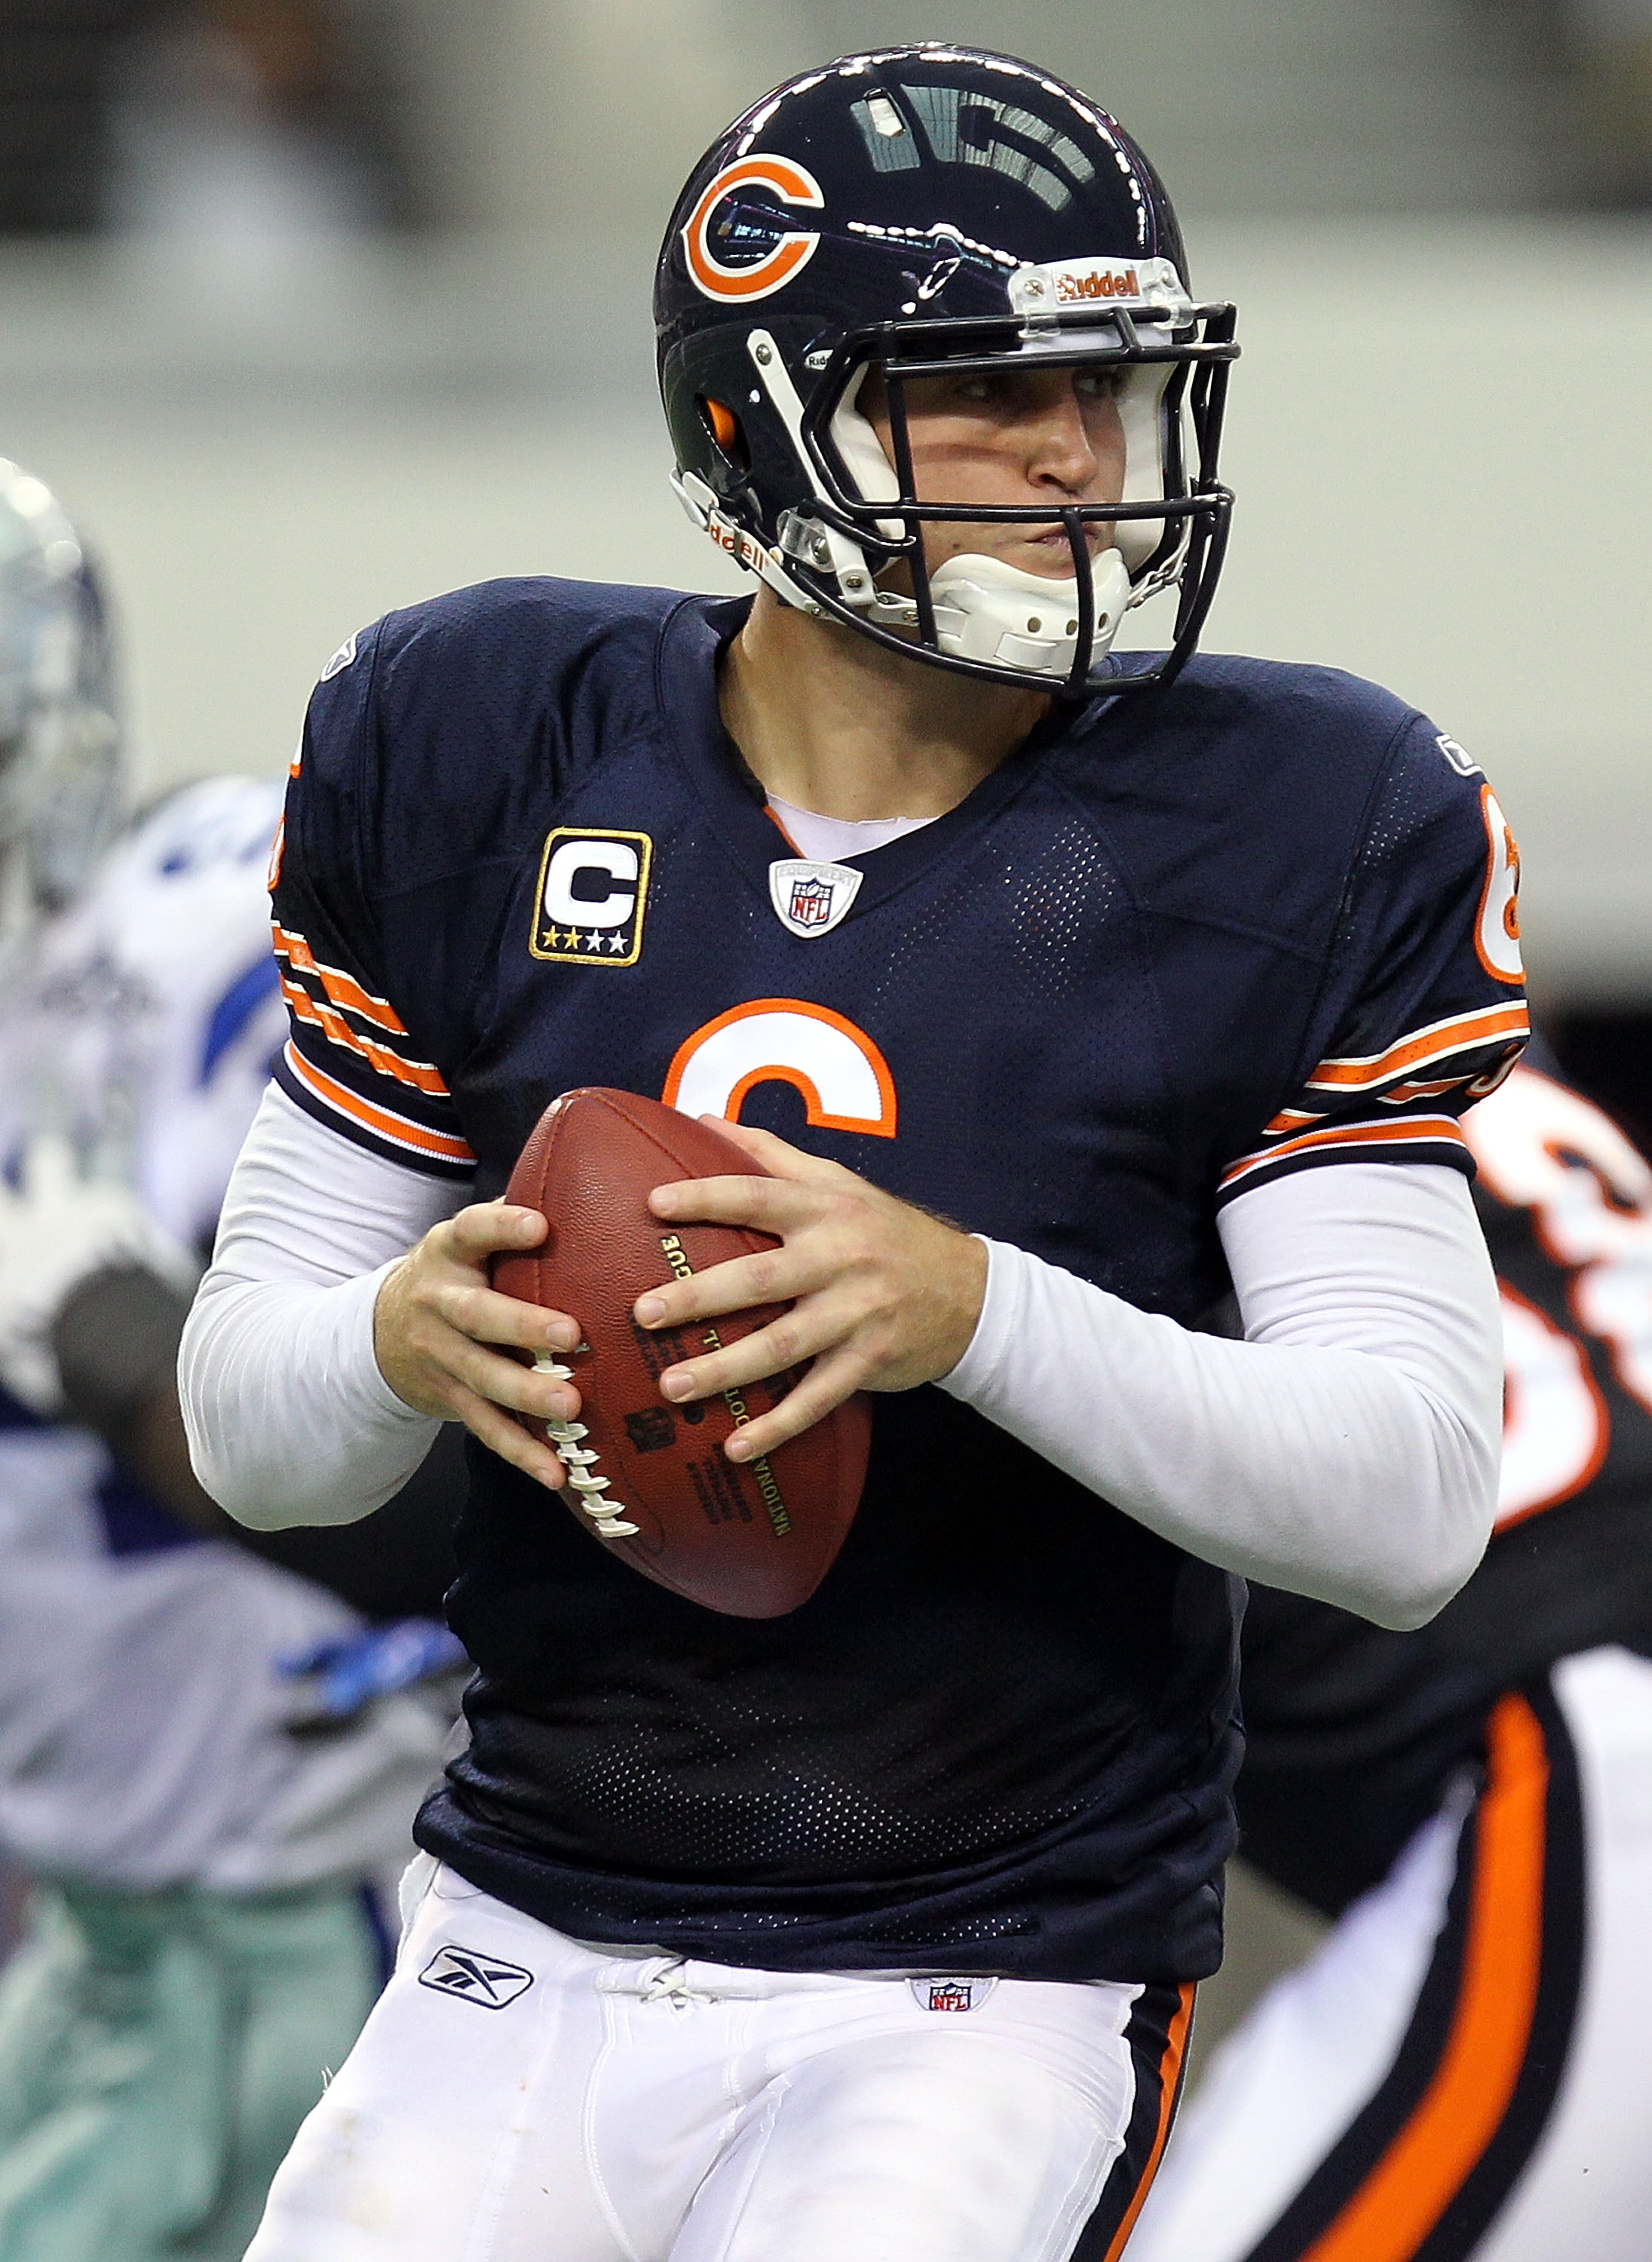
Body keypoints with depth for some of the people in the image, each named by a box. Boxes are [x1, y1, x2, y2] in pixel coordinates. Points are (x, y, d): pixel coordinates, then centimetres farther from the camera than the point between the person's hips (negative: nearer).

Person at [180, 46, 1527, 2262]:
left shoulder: (1301, 834, -5)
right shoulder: (478, 753, 1)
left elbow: (1417, 1498, -11)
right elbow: (247, 1419, 4)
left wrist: (971, 1313, -26)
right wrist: (406, 1342, -20)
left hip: (989, 1994, -2)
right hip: (533, 1966, 2)